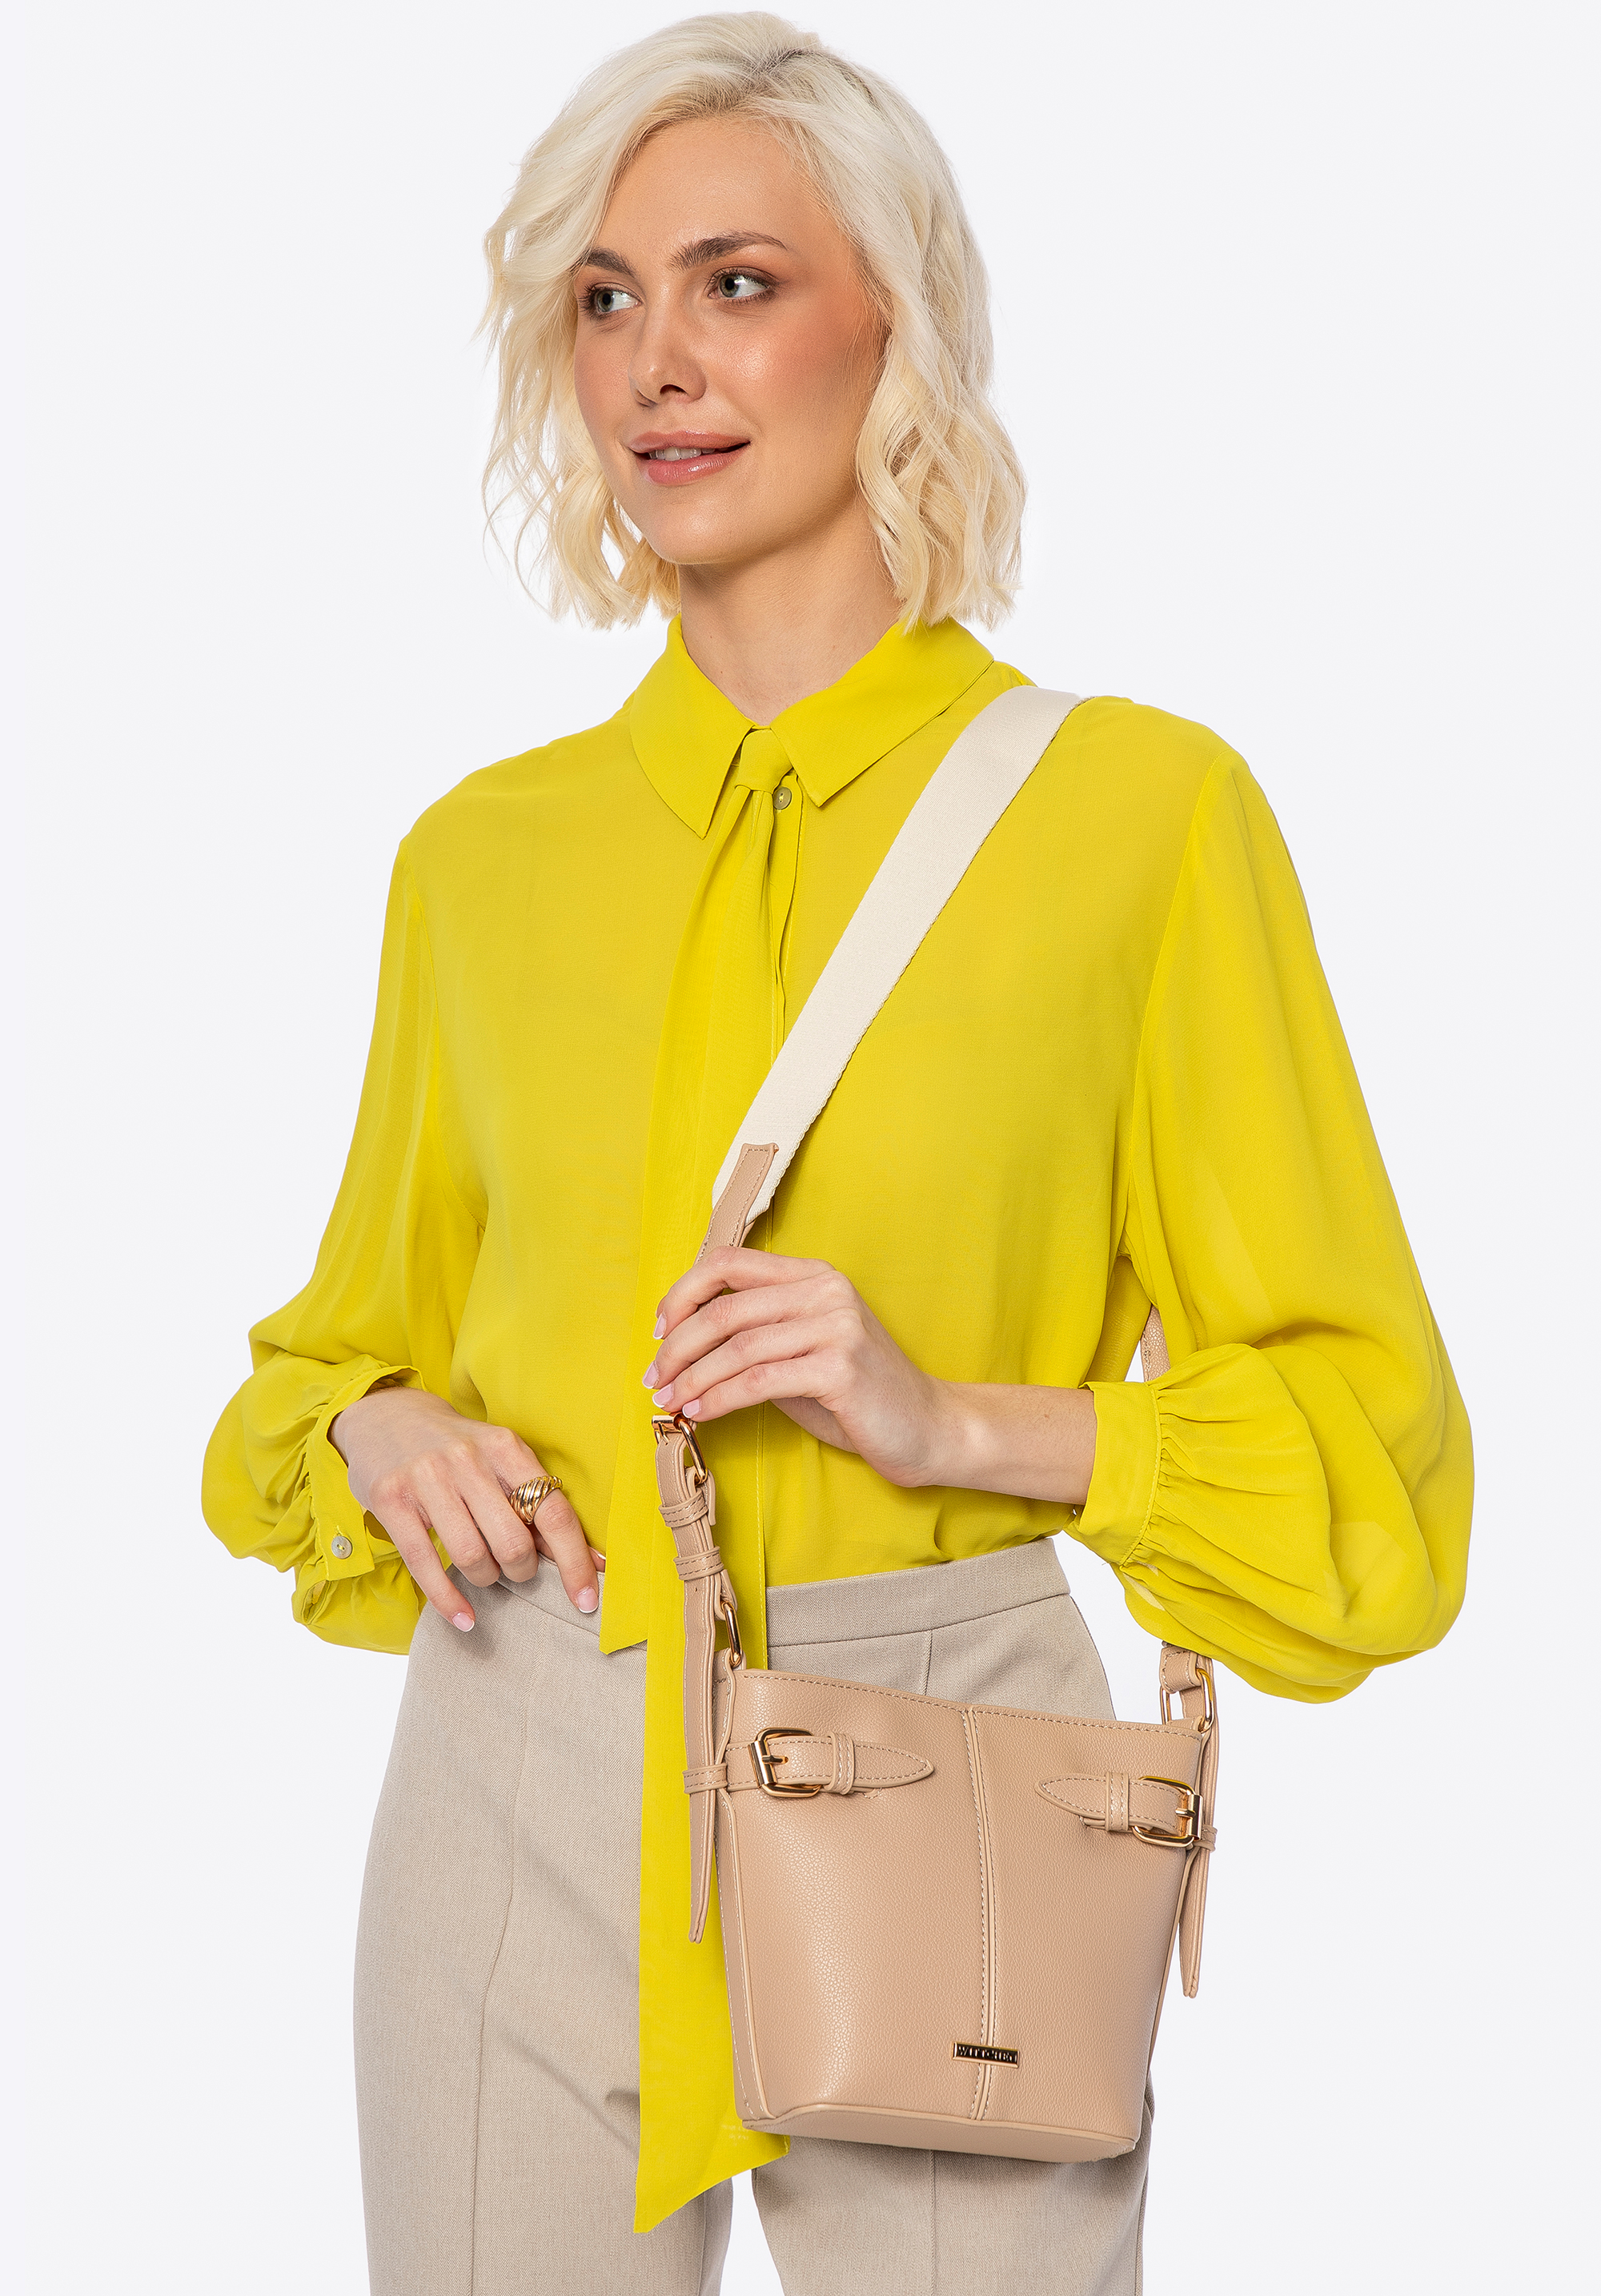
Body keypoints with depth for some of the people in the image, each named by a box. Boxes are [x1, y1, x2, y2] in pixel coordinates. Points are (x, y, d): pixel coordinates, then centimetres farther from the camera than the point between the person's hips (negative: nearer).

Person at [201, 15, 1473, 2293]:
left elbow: (1358, 1431, -3)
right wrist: (381, 1433, -2)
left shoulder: (1139, 806, -5)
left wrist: (949, 1418, -16)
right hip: (522, 1786, 3)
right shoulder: (484, 852, 6)